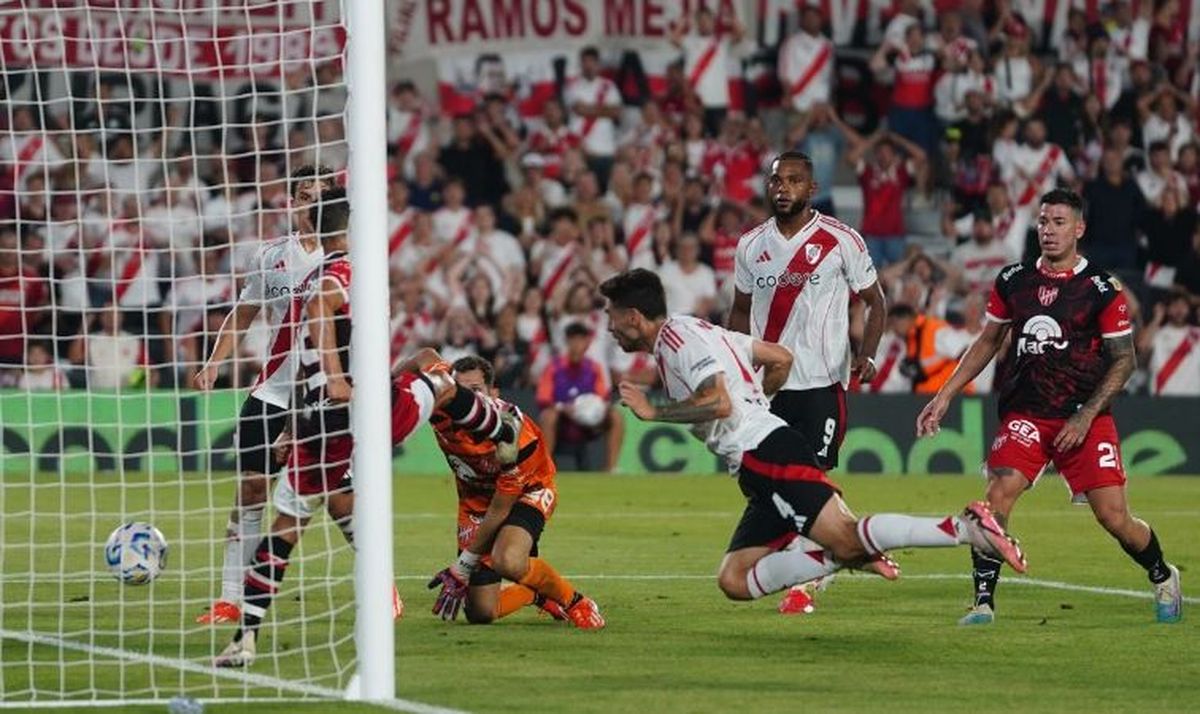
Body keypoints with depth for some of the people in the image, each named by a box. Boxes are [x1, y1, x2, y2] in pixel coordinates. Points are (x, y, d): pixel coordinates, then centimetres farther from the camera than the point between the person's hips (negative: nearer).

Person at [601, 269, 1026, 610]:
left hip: (764, 453, -10)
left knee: (844, 536, -22)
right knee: (735, 581, 4)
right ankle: (851, 557, -3)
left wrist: (655, 412, -9)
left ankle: (967, 527, -24)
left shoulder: (676, 336, -6)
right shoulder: (693, 331, 24)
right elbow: (780, 358, 26)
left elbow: (719, 403, -20)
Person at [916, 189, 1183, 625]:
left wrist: (1084, 418, -10)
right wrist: (945, 396, 12)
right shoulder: (1013, 281, 7)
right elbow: (988, 343, 18)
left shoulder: (1102, 290, -4)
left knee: (1114, 517, -4)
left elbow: (1123, 360, -1)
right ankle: (983, 601, -11)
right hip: (1025, 416, 2)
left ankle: (1162, 577, 26)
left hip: (1086, 419, -2)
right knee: (998, 495, -19)